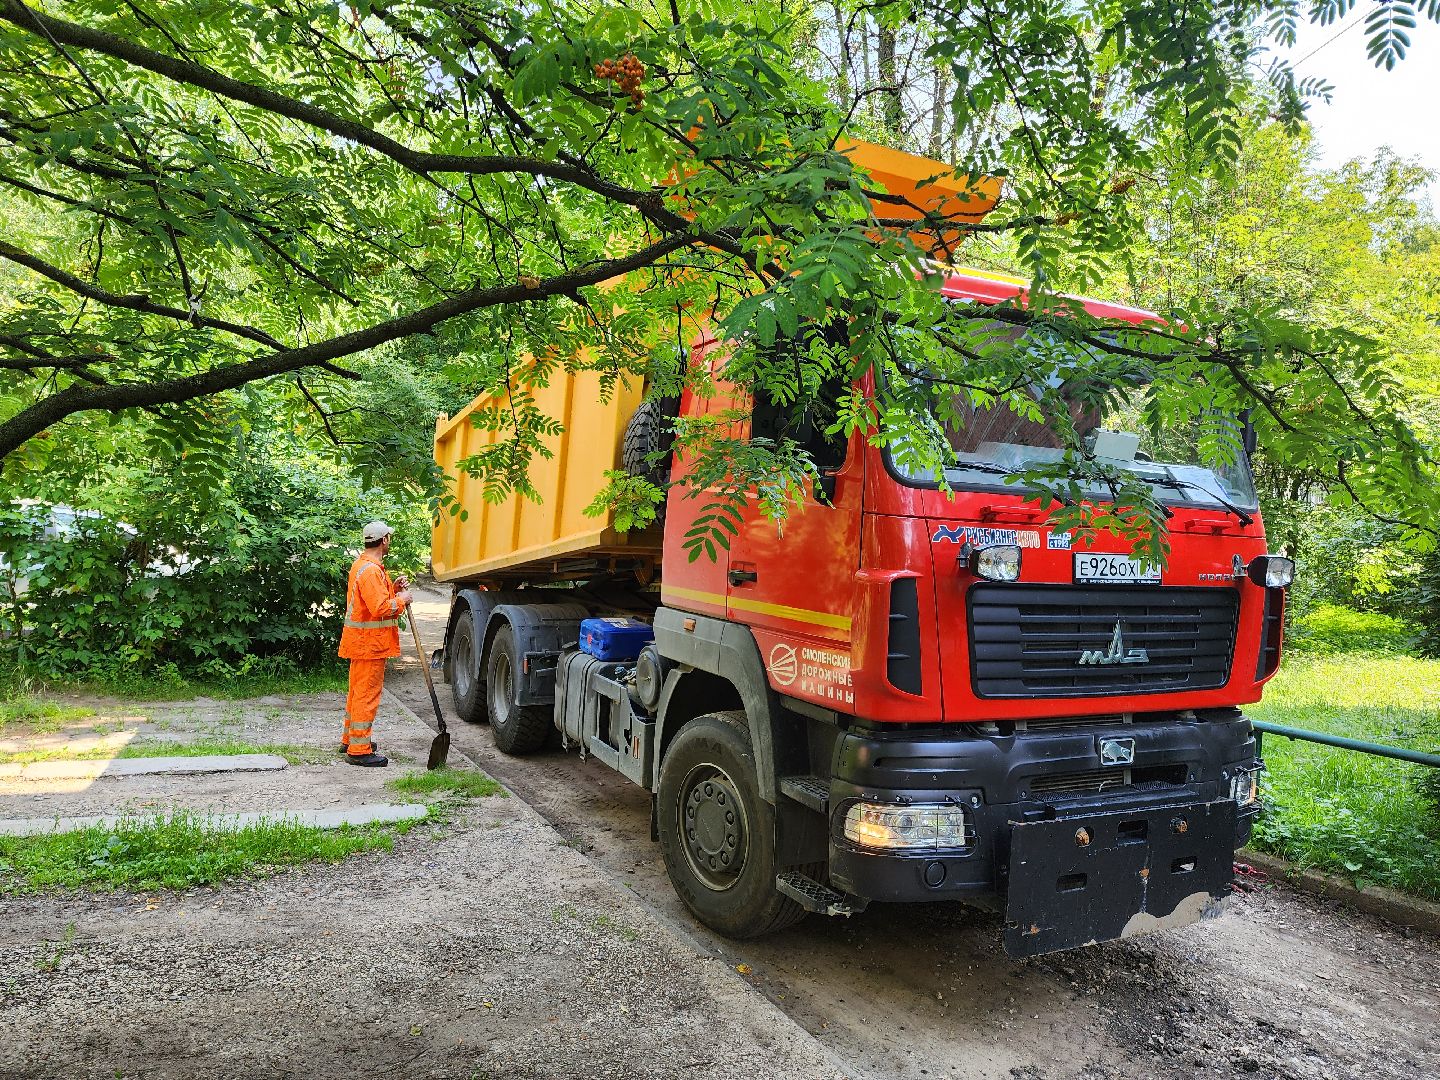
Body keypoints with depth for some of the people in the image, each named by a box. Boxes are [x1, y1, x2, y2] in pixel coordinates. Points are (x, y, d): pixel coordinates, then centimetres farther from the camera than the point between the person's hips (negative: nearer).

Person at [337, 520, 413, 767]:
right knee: (367, 694, -6)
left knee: (358, 691, 21)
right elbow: (381, 609, -28)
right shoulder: (371, 570, -22)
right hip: (369, 642, -11)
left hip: (362, 642, 11)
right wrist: (401, 599, -13)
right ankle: (359, 750, -1)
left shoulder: (363, 564, 14)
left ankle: (350, 739, 34)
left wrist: (392, 588, 8)